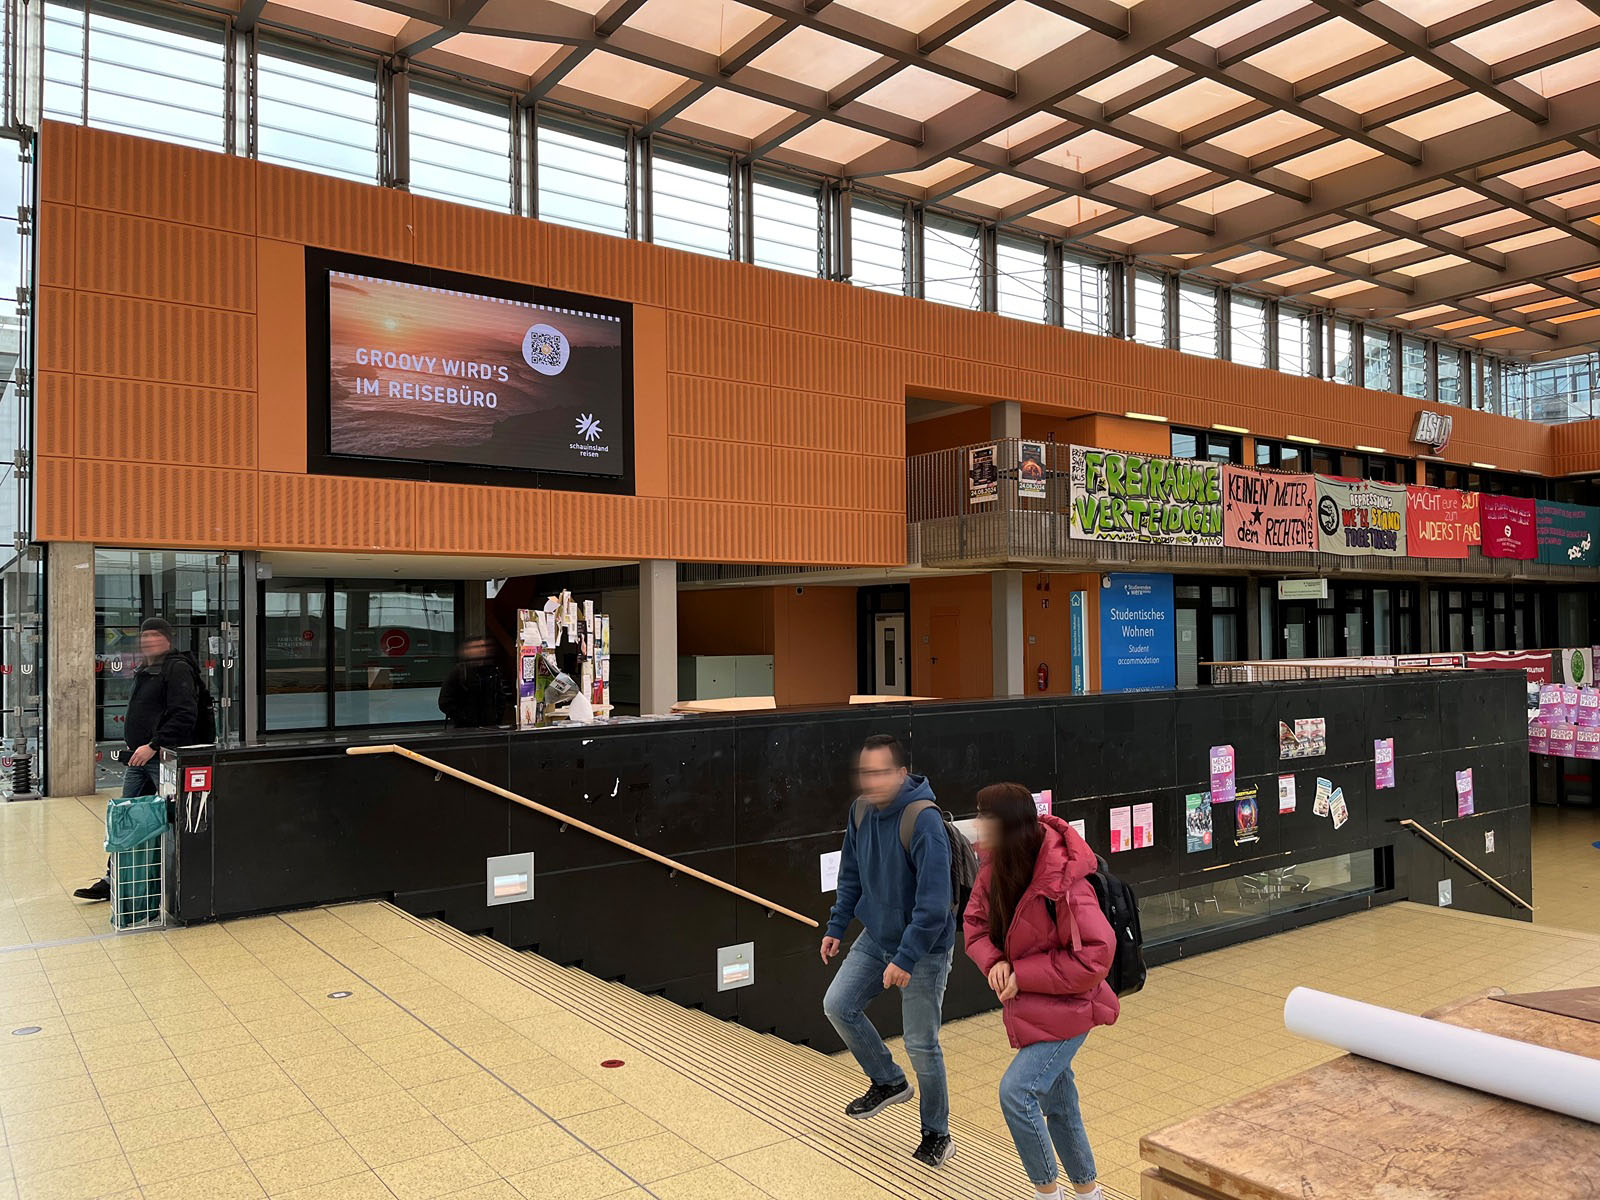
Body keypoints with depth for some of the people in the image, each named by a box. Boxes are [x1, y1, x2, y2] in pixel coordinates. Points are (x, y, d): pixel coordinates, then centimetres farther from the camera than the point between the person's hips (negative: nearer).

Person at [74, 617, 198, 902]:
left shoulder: (177, 669, -12)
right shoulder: (143, 671, 18)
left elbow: (184, 715, -22)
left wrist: (153, 746, -24)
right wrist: (134, 748, 17)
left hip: (163, 759, -9)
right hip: (137, 759, 9)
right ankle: (113, 881, 21)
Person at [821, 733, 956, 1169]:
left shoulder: (924, 822, -28)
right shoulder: (861, 811, -5)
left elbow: (934, 902, -27)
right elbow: (851, 875, 10)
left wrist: (906, 958, -27)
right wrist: (836, 927, 7)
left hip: (924, 949, -7)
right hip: (876, 937, 7)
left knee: (921, 1045, 2)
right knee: (838, 1006, 7)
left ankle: (936, 1135, 25)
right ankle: (888, 1081, 30)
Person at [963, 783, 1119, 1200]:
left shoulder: (1062, 884, -30)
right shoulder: (995, 870, -8)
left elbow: (1094, 957, -27)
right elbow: (975, 923, 5)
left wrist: (1022, 974, -24)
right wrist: (994, 961, -15)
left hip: (1066, 1008, -7)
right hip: (1028, 1005, 7)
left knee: (1016, 1091, -17)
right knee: (1056, 1100, 20)